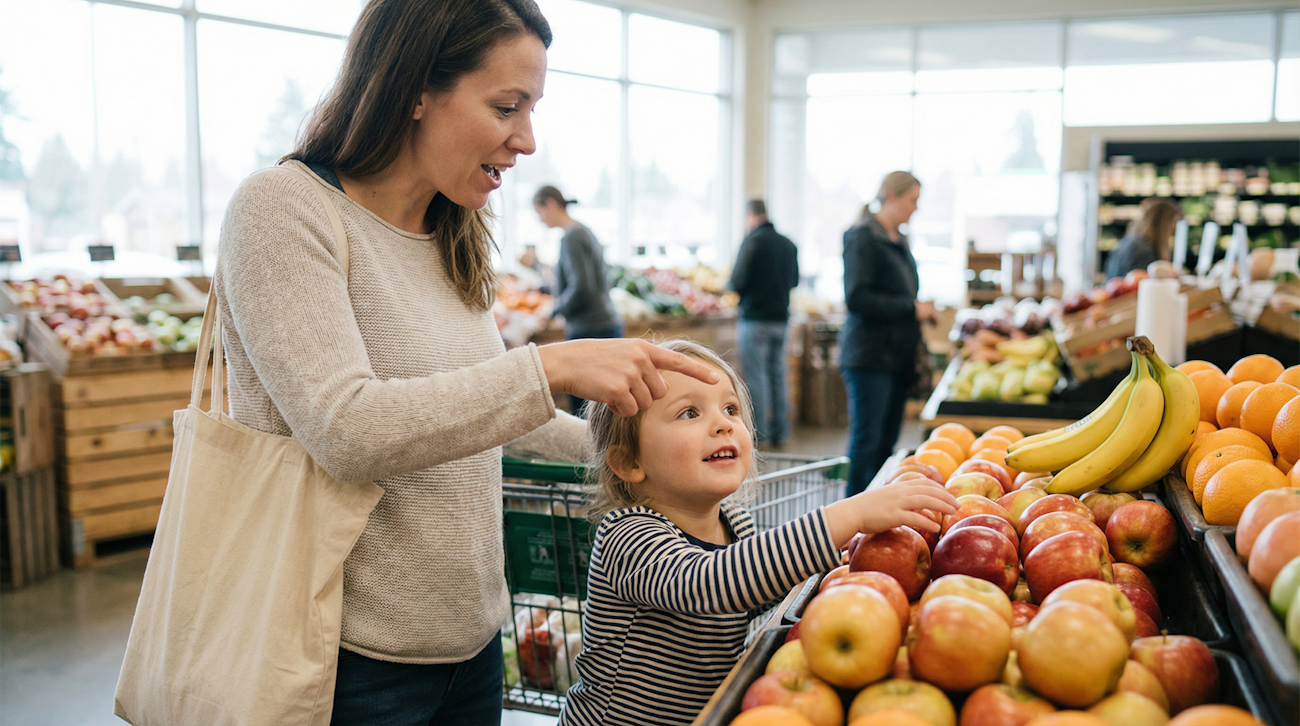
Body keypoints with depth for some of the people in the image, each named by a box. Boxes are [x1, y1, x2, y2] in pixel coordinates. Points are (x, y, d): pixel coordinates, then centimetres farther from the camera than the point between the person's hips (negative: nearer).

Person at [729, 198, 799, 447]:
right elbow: (794, 280, 19)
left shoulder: (753, 241, -11)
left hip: (755, 318, -6)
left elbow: (737, 282, -15)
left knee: (756, 377, -2)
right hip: (781, 318, 6)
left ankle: (757, 434, 0)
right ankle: (779, 433, 14)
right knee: (777, 374, 11)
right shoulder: (788, 243, 8)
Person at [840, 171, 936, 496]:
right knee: (867, 441, -5)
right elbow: (857, 299, -18)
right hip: (869, 357, -8)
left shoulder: (898, 240, 17)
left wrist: (921, 310, 9)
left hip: (898, 356, 8)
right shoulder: (863, 237, -9)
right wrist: (911, 308, -15)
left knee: (887, 441, 9)